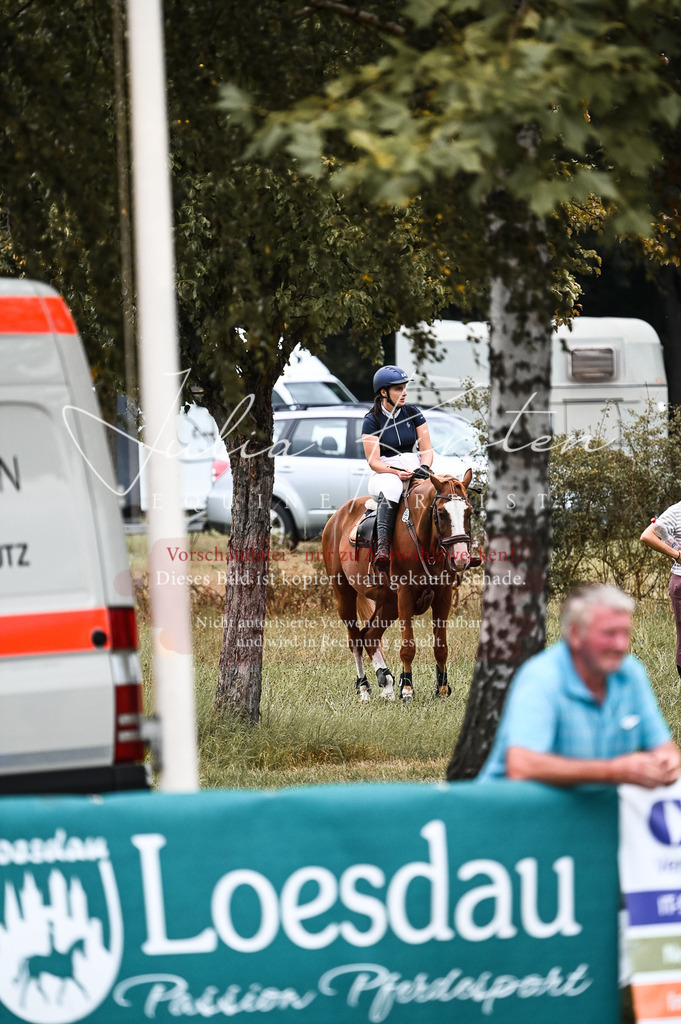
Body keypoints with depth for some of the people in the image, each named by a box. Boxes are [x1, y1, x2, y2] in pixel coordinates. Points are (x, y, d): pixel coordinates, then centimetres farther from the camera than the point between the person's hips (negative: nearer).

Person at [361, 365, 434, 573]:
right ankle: (382, 547, -54)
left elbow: (427, 449, 8)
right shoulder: (372, 421, 1)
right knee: (390, 489, -40)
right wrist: (396, 471, -23)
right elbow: (373, 461, -5)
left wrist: (423, 468, -15)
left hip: (414, 468, 4)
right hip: (384, 473, -4)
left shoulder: (413, 414, 10)